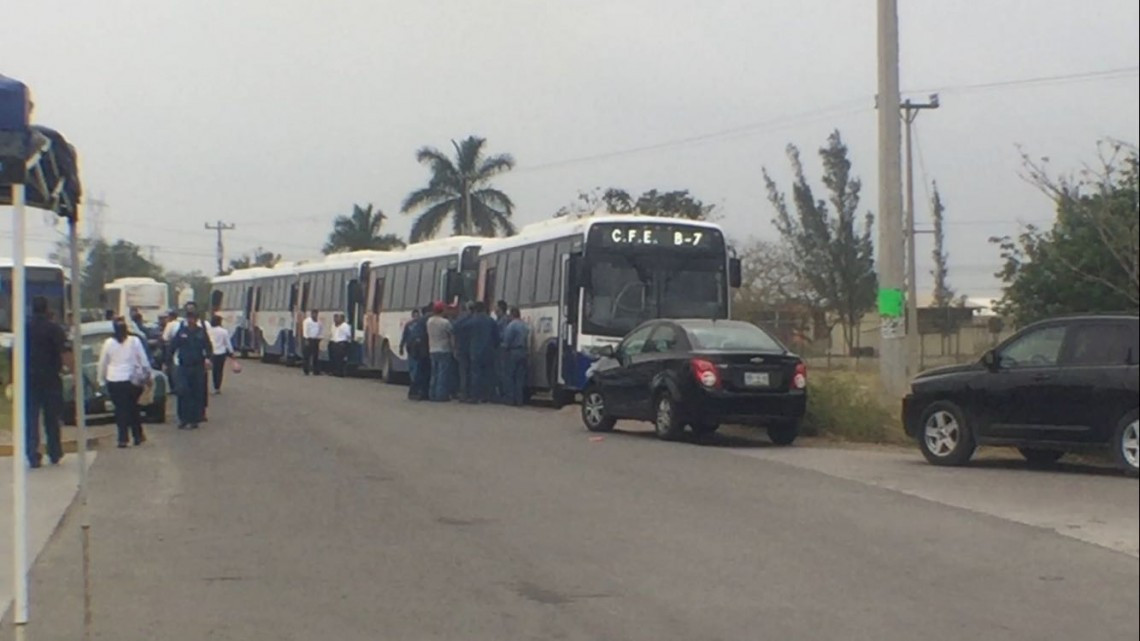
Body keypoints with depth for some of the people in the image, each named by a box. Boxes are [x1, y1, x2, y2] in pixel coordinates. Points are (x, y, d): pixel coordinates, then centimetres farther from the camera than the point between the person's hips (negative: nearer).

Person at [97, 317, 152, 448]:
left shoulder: (108, 343, -3)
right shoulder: (135, 341, -3)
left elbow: (102, 364, 4)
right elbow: (144, 361, 0)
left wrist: (101, 381, 14)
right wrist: (148, 376, 12)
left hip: (114, 381, -1)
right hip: (132, 379, 1)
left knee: (120, 409, 4)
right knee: (133, 407, 16)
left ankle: (123, 439, -1)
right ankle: (138, 436, 19)